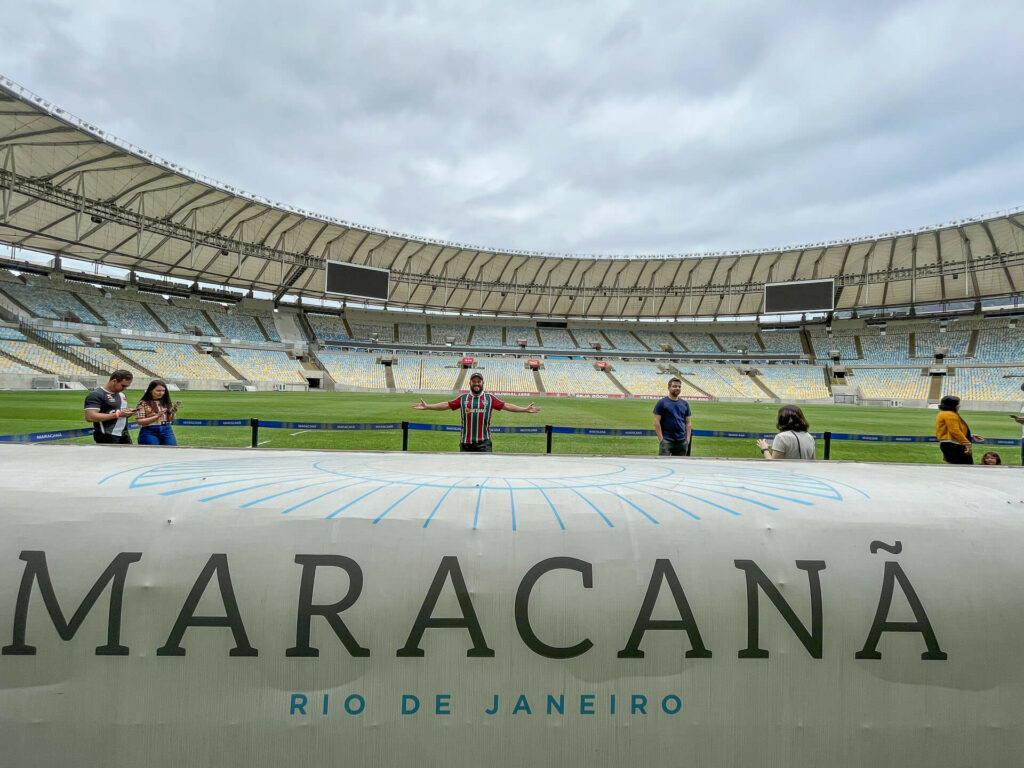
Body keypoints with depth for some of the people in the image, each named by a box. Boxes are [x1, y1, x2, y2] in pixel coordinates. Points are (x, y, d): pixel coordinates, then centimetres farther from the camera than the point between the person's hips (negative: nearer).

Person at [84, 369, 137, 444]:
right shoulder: (96, 395, -11)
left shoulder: (121, 394, 15)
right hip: (107, 438, -8)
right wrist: (118, 414, -21)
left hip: (124, 435, 8)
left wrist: (128, 412, 3)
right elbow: (90, 417, -22)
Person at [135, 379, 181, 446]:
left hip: (166, 431, 3)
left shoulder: (166, 402, 8)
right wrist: (156, 416, -19)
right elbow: (139, 421, -8)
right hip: (149, 433, -3)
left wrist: (173, 412, -13)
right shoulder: (143, 403, -2)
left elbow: (170, 419, 8)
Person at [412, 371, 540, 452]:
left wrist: (525, 409, -1)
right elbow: (446, 404, 8)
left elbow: (506, 406, 4)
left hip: (484, 442, -1)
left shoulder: (490, 398, 7)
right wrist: (427, 406, 2)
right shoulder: (463, 398, 8)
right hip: (466, 441, 1)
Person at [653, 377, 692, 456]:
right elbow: (656, 422, -6)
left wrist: (688, 438, 4)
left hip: (682, 442, 5)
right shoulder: (662, 403, -2)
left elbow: (688, 422, 15)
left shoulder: (685, 404, 13)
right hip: (666, 441, -5)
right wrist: (661, 439, -12)